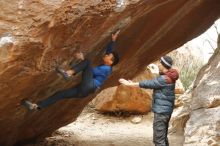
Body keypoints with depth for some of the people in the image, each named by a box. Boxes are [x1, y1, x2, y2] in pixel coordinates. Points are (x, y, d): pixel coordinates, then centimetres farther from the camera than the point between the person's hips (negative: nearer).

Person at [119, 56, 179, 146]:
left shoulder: (164, 79, -18)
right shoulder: (168, 77, 12)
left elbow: (148, 84, -15)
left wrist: (130, 84, -8)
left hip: (161, 111, -10)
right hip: (164, 111, 10)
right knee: (163, 137, 17)